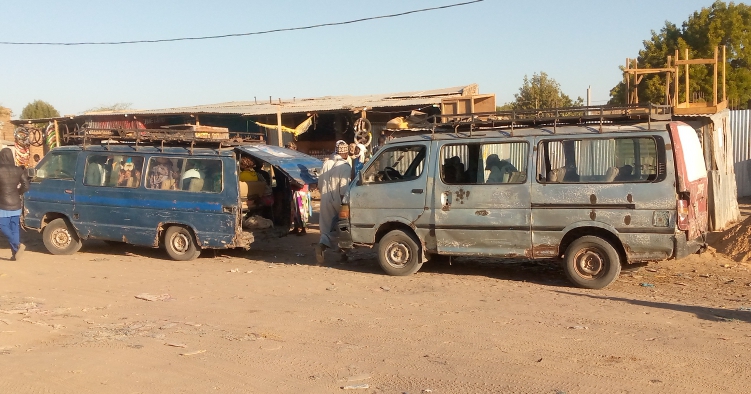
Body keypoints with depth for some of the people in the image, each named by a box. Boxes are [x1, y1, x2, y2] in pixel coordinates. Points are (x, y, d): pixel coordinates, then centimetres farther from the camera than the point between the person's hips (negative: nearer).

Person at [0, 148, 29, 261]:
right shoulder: (18, 170, 0)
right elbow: (26, 186, 0)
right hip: (16, 204, 5)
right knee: (15, 228, 10)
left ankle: (17, 245, -14)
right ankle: (15, 254, 11)